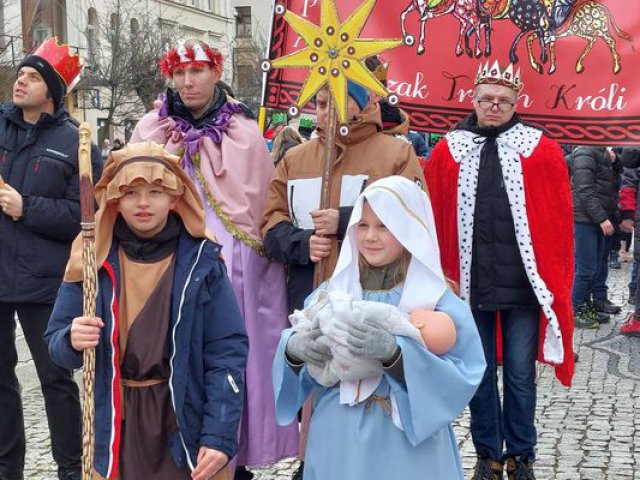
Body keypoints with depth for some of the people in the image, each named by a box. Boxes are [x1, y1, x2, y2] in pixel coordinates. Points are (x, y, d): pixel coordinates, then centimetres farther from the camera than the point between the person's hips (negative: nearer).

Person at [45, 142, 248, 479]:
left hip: (186, 423, -1)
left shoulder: (200, 261, -7)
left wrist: (220, 436, -14)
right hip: (115, 425, 2)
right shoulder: (93, 259, -2)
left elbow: (227, 351, -8)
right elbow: (56, 344, 2)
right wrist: (73, 341, -21)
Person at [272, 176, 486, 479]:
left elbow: (462, 378, -15)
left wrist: (394, 354, -28)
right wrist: (292, 348, -22)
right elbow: (295, 347, 1)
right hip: (337, 444, 3)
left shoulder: (436, 302, -7)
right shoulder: (332, 292, 2)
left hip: (408, 449, -2)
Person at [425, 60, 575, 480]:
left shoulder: (542, 152, 1)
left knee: (520, 375, 7)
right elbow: (433, 221, 3)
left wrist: (557, 283, -3)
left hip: (523, 284, -1)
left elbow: (560, 223, 1)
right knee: (479, 373, 11)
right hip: (470, 284, 1)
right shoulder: (448, 152, 4)